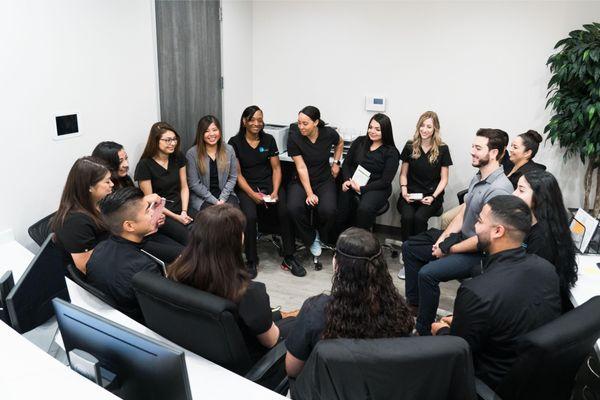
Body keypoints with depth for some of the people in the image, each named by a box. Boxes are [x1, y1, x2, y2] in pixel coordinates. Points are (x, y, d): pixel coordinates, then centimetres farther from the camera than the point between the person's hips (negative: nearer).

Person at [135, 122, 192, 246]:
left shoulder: (178, 158, 7)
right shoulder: (145, 165, -9)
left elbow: (184, 187, 9)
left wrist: (184, 212, -6)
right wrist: (176, 217, -11)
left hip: (180, 206, 5)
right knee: (188, 237, -28)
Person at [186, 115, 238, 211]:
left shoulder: (229, 150, 3)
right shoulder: (192, 153, -6)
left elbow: (233, 177, 5)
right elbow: (194, 183, -7)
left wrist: (222, 198, -9)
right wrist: (215, 201, -12)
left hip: (225, 194, 3)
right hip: (202, 197, -2)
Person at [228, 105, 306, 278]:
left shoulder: (268, 139, 8)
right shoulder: (235, 142, -1)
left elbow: (276, 168, 7)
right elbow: (237, 173, -4)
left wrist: (275, 191, -9)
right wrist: (253, 194, -17)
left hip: (269, 183, 2)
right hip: (246, 187, -2)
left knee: (286, 211, -26)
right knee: (250, 216, -31)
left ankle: (289, 258, -11)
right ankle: (251, 261, -11)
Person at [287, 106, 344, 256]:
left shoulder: (329, 134, -10)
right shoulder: (294, 138, -15)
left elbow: (340, 143, 17)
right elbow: (301, 168, -16)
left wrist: (336, 162, 6)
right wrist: (309, 193, -22)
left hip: (324, 180, 1)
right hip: (302, 181, 0)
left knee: (328, 210, -28)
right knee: (294, 207, -30)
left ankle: (324, 237, 6)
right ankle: (312, 238, -2)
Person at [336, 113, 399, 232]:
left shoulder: (391, 152, -1)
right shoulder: (359, 142, 11)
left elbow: (385, 181, -6)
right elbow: (346, 163, 14)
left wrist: (362, 189, -14)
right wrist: (347, 180, -7)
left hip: (376, 188, -3)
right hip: (352, 184, 3)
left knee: (365, 209, -34)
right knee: (341, 211, -23)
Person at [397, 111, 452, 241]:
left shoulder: (442, 149, 2)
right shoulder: (410, 146, 7)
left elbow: (444, 179, 5)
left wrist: (433, 196, -10)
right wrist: (404, 191, -5)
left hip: (431, 195, -1)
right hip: (410, 194, 1)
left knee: (419, 217, -30)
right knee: (407, 216, -29)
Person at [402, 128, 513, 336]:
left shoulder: (498, 190, -27)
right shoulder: (478, 177, 3)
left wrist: (449, 250, -17)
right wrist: (443, 237, -1)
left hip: (478, 252, -10)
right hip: (460, 236, 10)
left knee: (427, 273, -27)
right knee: (410, 247, 12)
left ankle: (424, 330, -7)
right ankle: (414, 304, 20)